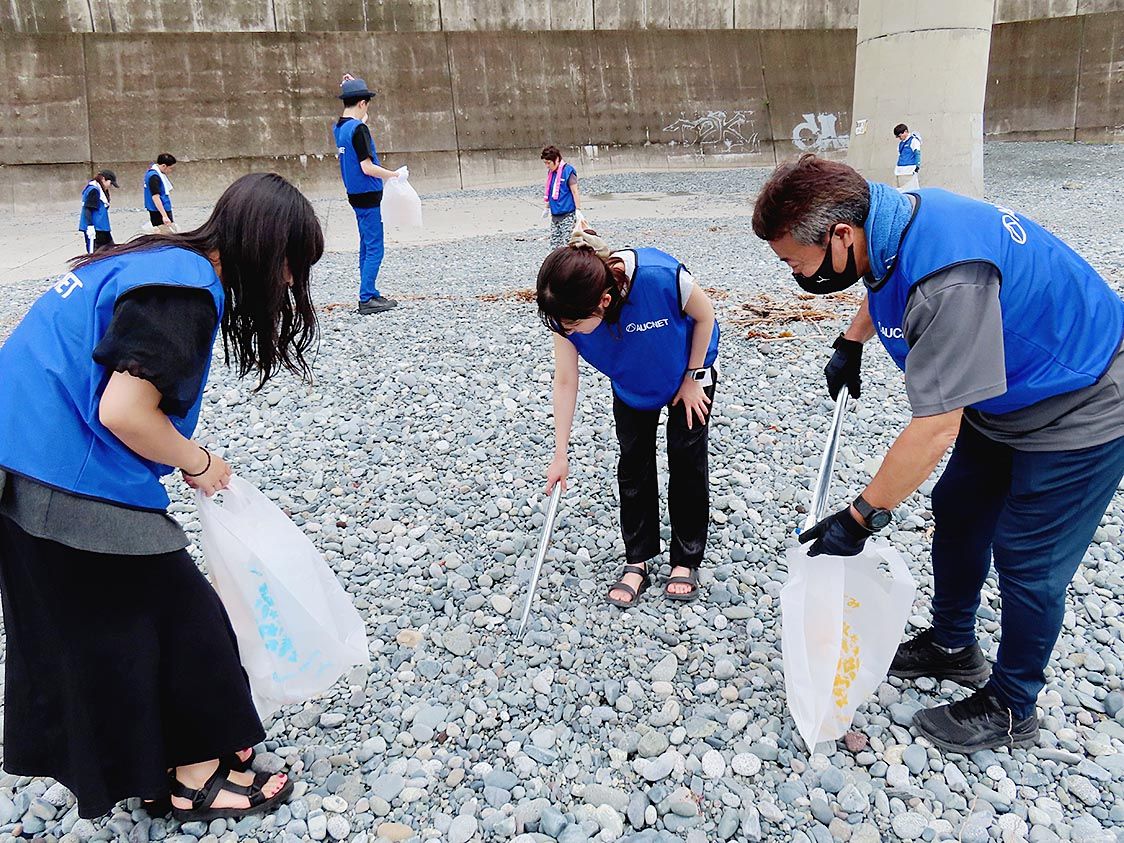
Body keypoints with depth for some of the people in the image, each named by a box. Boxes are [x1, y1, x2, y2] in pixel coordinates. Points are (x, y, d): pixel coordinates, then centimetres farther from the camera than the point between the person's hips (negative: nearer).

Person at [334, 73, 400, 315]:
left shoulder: (339, 127, 9)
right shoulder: (358, 128, -17)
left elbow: (357, 118, 30)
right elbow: (367, 167, -21)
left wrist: (351, 88, 21)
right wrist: (393, 175, -9)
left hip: (356, 195, 9)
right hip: (368, 196, -9)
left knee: (367, 247, 15)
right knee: (374, 248, -5)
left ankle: (370, 294, 20)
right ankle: (366, 299, -5)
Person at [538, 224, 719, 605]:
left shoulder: (660, 275, -44)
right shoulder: (568, 310, -31)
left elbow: (705, 315, -22)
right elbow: (565, 382, -19)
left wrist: (692, 378, -13)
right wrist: (561, 454, -15)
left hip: (688, 368, -2)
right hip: (630, 381, 3)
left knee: (687, 459, 2)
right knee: (634, 463, 3)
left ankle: (687, 561, 17)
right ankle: (637, 562, 16)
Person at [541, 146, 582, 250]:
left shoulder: (568, 171, -11)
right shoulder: (551, 172, 9)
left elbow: (575, 192, -12)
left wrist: (578, 210, -15)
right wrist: (547, 208, 25)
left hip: (568, 215, -7)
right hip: (555, 215, 7)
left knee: (566, 244, -10)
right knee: (554, 244, 8)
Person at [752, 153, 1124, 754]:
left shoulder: (948, 280, -41)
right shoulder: (886, 220, -12)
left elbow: (935, 429, -36)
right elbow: (885, 285, 16)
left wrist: (860, 518, -28)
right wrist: (851, 344, 19)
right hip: (1005, 394, 9)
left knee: (1027, 560, 2)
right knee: (958, 512, 18)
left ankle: (1009, 709, 23)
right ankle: (952, 646, 39)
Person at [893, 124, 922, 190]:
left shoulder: (913, 140, -3)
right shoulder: (900, 143, 18)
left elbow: (917, 154, -7)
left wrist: (917, 166, -14)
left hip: (910, 172, -7)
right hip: (900, 172, 7)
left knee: (911, 190, -12)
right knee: (901, 191, 5)